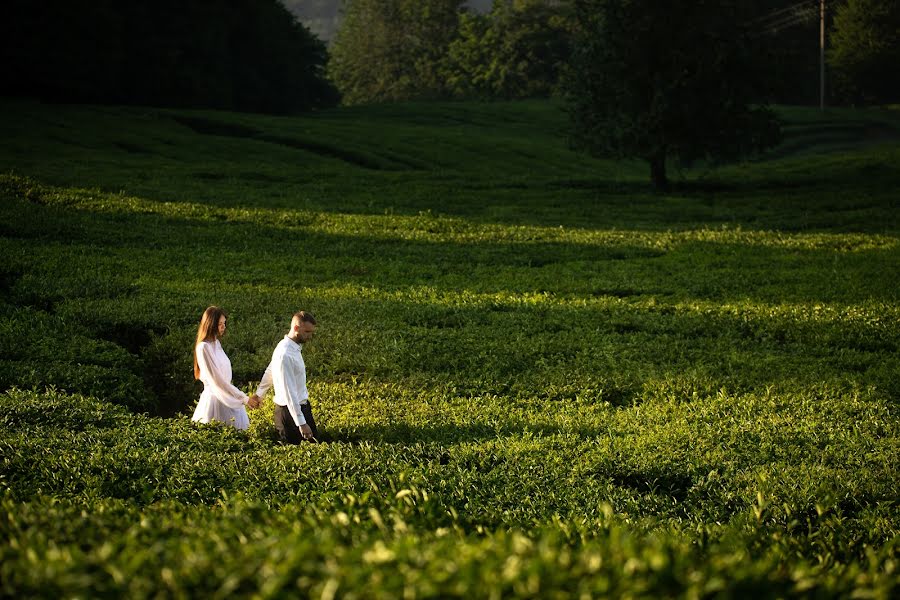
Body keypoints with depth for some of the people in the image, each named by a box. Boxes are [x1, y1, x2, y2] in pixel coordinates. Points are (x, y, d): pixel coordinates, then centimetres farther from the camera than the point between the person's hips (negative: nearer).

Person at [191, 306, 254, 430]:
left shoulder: (216, 343, 12)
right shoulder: (204, 348, -15)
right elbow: (217, 381, -18)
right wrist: (244, 398, -18)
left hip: (227, 398, 8)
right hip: (214, 398, -8)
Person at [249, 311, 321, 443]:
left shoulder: (295, 347, 4)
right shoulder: (285, 354, -25)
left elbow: (269, 372, 19)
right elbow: (289, 392, -28)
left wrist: (259, 394, 32)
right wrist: (301, 423, -30)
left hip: (302, 405, 10)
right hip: (290, 410, -10)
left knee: (314, 441, 15)